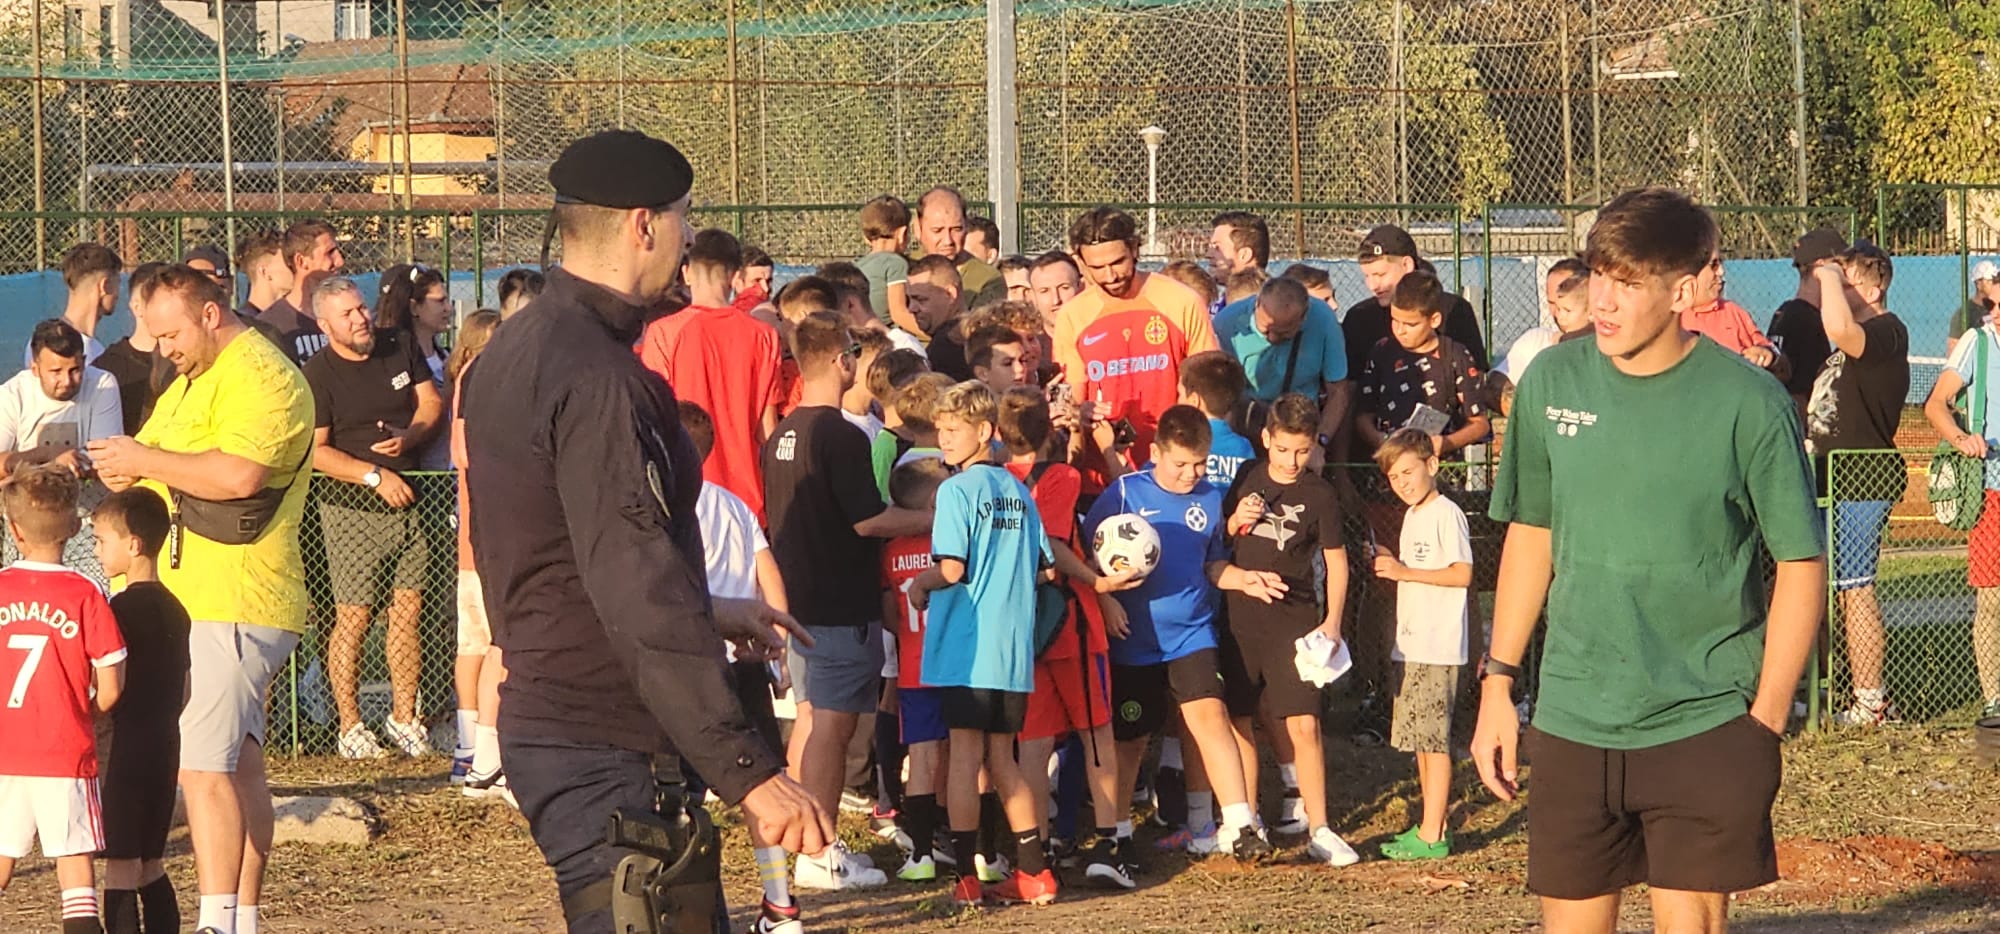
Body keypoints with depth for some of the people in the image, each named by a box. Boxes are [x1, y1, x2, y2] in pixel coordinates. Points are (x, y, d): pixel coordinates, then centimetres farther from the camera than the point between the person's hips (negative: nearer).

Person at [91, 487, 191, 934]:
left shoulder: (124, 608, -14)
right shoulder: (174, 609, 12)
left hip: (128, 747, -8)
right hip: (165, 746, 8)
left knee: (121, 865, -7)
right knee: (151, 866, 14)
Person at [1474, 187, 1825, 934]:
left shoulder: (1749, 403, -10)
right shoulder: (1553, 382, 1)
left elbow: (1801, 567, -5)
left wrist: (1765, 722, -8)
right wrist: (1498, 683, 10)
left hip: (1704, 730, -4)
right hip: (1570, 726, 4)